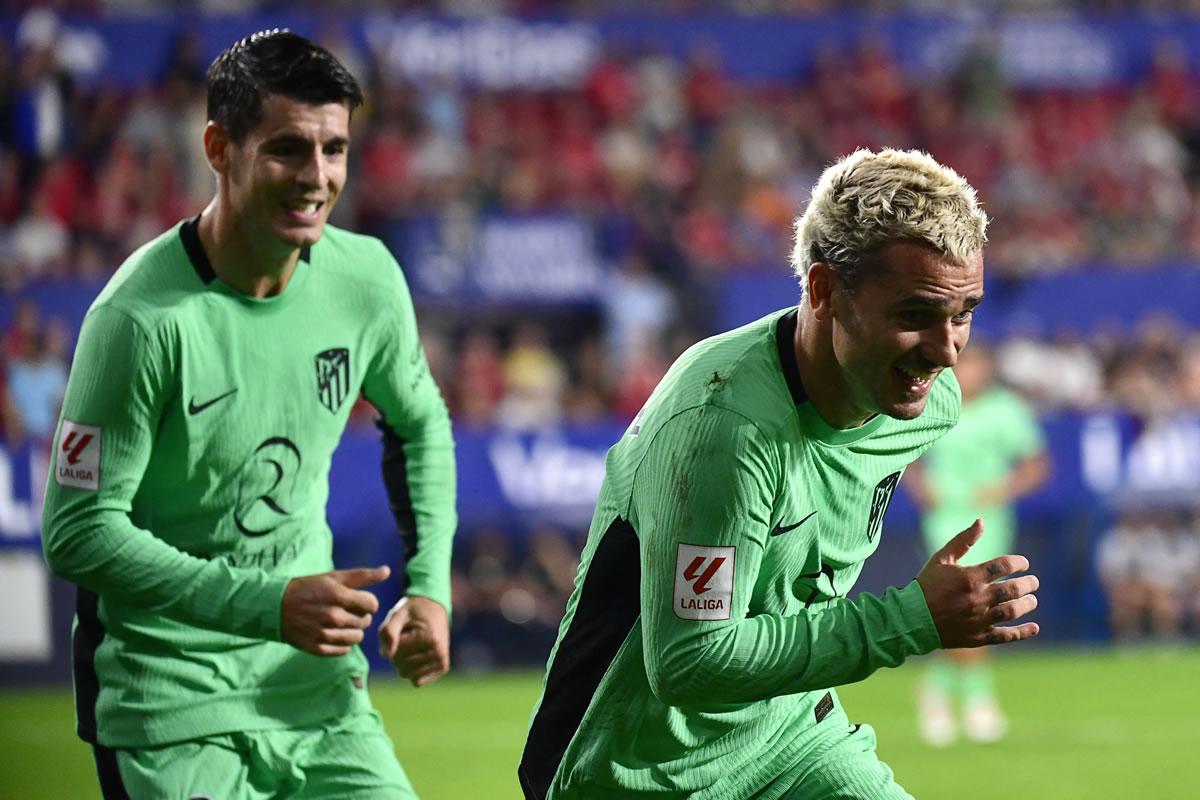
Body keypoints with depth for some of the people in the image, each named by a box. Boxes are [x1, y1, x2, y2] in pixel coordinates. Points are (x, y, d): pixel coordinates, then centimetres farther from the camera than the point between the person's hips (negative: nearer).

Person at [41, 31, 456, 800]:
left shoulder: (366, 277, -3)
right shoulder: (144, 318, -21)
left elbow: (420, 424, 17)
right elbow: (79, 532, -20)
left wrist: (429, 586, 4)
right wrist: (267, 605, -23)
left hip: (318, 678, 5)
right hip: (172, 694, -5)